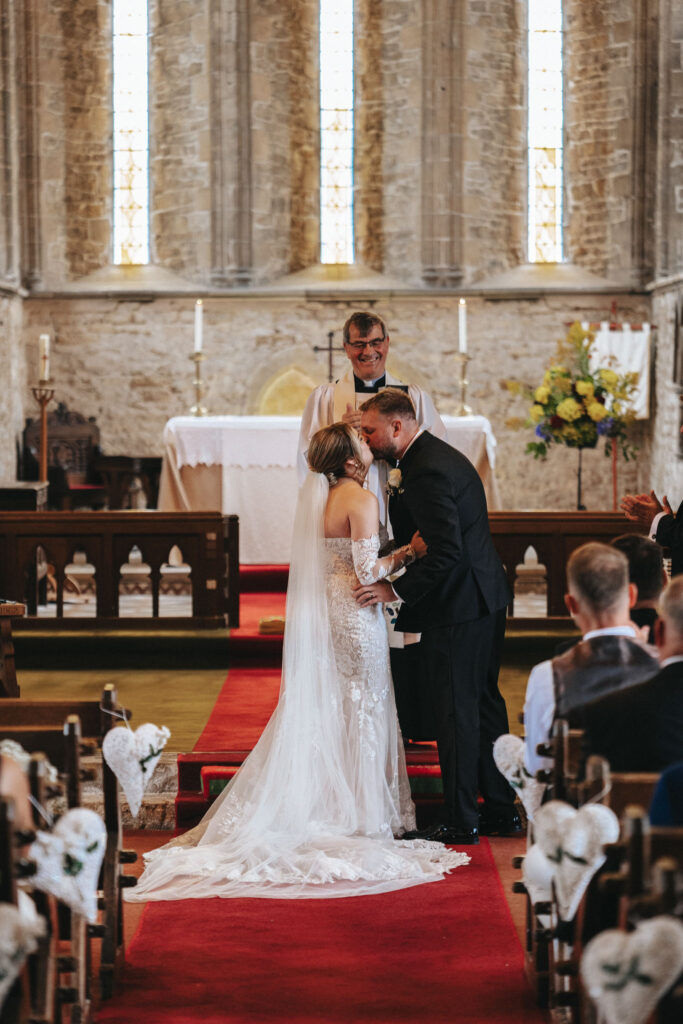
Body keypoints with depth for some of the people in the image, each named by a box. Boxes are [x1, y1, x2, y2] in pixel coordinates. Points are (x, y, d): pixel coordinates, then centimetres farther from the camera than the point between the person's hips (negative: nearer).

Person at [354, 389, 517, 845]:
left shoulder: (428, 470, -20)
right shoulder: (440, 455, 13)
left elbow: (447, 551, -26)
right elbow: (408, 533, 17)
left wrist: (394, 590, -22)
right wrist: (398, 490, 4)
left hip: (459, 606, -11)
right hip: (486, 598, 11)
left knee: (456, 712, -2)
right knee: (485, 703, 17)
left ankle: (461, 821, 6)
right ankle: (501, 810, 25)